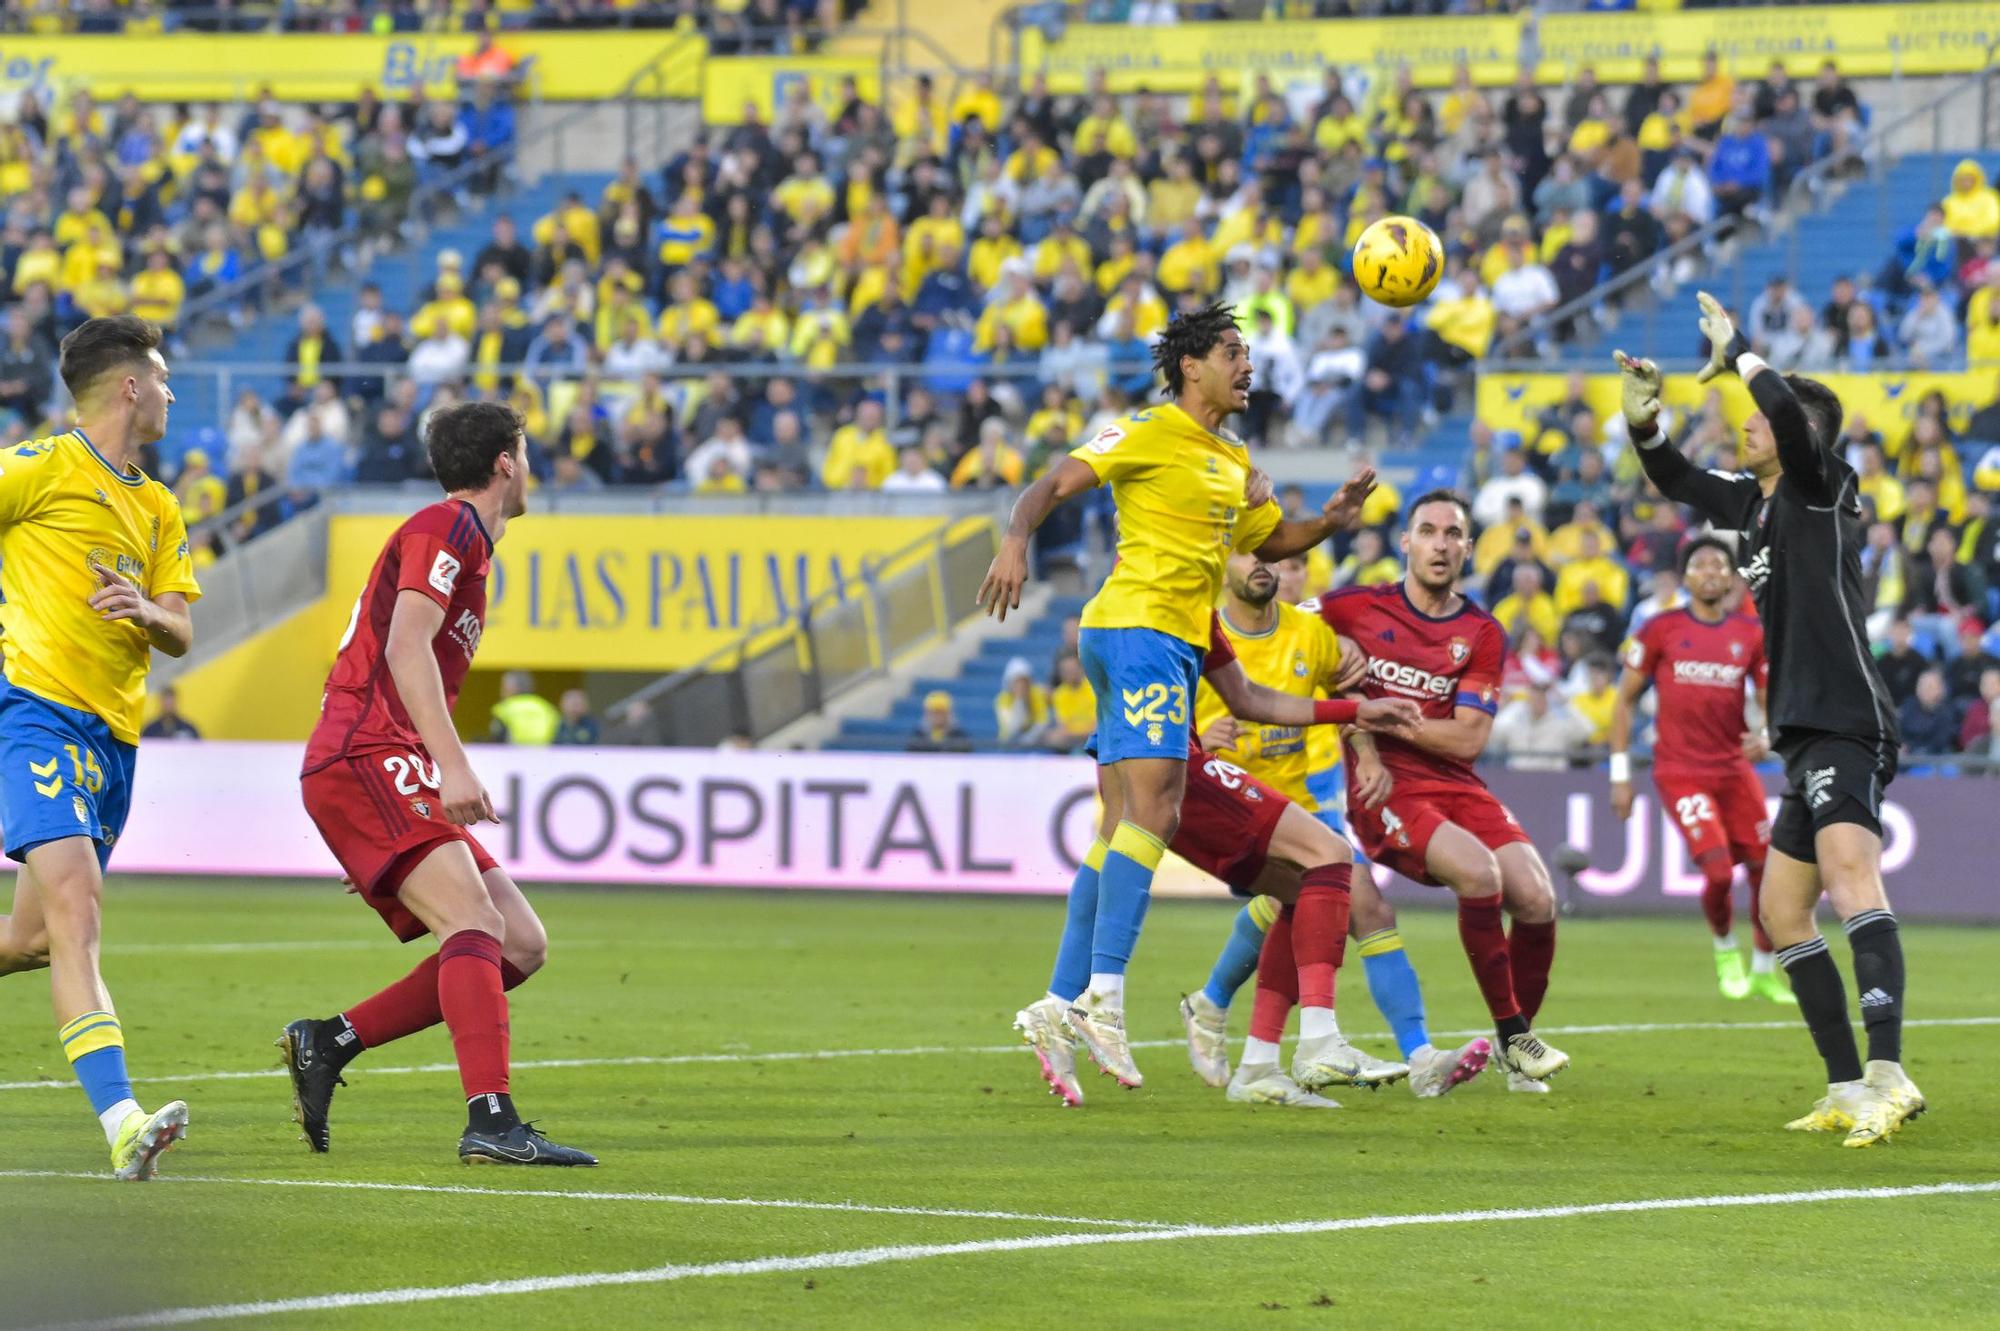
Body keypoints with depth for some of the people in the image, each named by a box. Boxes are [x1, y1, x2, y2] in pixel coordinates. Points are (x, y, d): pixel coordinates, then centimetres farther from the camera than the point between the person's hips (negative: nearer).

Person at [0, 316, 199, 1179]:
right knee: (74, 901, -23)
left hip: (114, 737, 8)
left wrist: (147, 613, -8)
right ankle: (121, 1123, -34)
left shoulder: (159, 510, 19)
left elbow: (180, 633, 14)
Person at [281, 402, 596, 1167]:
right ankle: (491, 1122, -39)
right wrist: (453, 764, -29)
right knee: (475, 921, -26)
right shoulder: (448, 529, -5)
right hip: (364, 759, -10)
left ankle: (328, 1042, 3)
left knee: (522, 944, 2)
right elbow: (405, 646, -20)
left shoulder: (464, 539, 27)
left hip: (389, 774, 10)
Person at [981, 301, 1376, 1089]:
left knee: (1128, 828, 7)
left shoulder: (1234, 463, 21)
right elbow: (1055, 484, -10)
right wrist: (1016, 541, -29)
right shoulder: (1150, 434, -4)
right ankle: (1103, 991, -26)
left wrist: (1330, 522, 12)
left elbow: (1271, 541, 32)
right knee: (1152, 810, -20)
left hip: (1175, 645, 9)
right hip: (1138, 628, -9)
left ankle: (1065, 1002, 8)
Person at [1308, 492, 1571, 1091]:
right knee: (1480, 872, -30)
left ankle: (1518, 1040, 8)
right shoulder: (1361, 608, 3)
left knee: (1537, 900, -16)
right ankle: (1511, 1034, -18)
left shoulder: (1482, 636, 6)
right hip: (1385, 789, -3)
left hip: (1457, 787, 3)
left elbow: (1467, 739, -1)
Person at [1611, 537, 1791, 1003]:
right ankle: (1725, 949, 13)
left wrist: (1766, 737, -13)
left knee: (1765, 870, 1)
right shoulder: (1660, 630, -1)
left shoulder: (1751, 635, 6)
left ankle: (1764, 971, 21)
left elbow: (1771, 700, 10)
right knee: (1718, 871, -17)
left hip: (1735, 768, 3)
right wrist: (1620, 774, 0)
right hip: (1680, 771, -3)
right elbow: (1625, 699, 3)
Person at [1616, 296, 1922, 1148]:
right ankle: (1849, 1092, 13)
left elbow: (1792, 414, -25)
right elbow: (1676, 482, 33)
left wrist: (1736, 353, -11)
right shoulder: (1754, 504, 18)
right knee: (1782, 910, 11)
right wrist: (1641, 415, 16)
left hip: (1846, 726, -11)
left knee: (1850, 871, -28)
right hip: (1807, 735, 11)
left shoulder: (1819, 490, -6)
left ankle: (1887, 1074, -45)